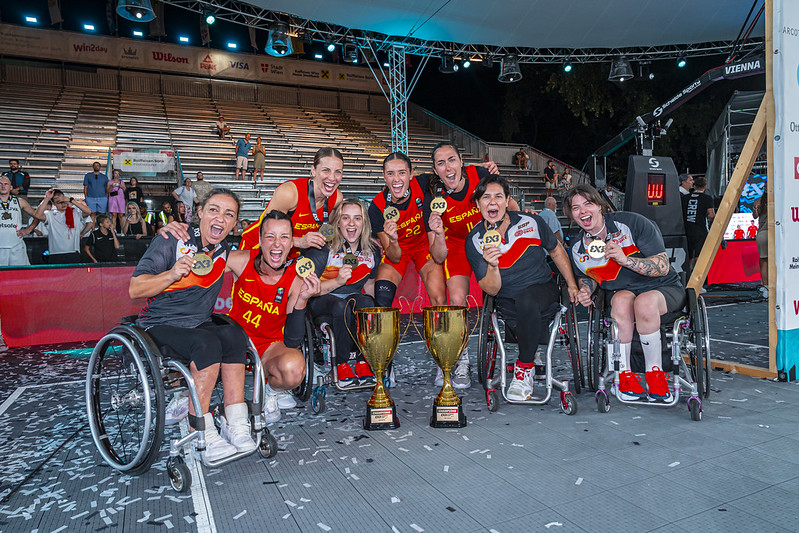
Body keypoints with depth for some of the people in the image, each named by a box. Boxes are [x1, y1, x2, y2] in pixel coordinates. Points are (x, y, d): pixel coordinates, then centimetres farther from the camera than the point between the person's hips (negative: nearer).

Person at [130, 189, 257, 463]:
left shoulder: (225, 252, 7)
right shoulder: (172, 241, -8)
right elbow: (135, 290, -11)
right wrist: (172, 273, -28)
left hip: (200, 325, 5)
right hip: (159, 327, -4)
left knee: (233, 335, -28)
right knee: (207, 344, -33)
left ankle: (236, 426, -26)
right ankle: (201, 436, -26)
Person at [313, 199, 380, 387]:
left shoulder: (372, 250, 4)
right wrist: (337, 281, -27)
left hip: (357, 298, 3)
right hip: (323, 301, -3)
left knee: (365, 302, -33)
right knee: (341, 306, -37)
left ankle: (363, 363, -22)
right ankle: (342, 365, -22)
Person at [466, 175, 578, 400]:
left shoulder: (530, 222, -5)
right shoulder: (474, 240, -6)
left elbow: (556, 251, 14)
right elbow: (492, 290, -10)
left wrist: (572, 285, 11)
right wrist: (492, 266, -30)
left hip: (543, 289, 0)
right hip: (507, 303, 0)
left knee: (526, 299, -34)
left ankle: (524, 366, -15)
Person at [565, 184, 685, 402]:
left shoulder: (632, 223, -14)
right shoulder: (577, 249, 0)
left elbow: (663, 267, -16)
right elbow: (586, 277, 19)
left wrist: (625, 260, -30)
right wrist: (585, 290, -5)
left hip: (663, 288, -2)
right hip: (621, 292, 3)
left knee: (644, 302, -37)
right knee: (622, 299, -35)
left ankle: (655, 372, -19)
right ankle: (624, 373, -24)